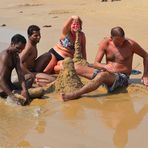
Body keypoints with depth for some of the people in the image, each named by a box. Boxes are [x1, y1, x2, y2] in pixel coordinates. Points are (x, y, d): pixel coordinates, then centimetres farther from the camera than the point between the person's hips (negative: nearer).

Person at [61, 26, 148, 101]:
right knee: (76, 68, -10)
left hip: (122, 77, -4)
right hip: (106, 72, 5)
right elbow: (96, 63, -6)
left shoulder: (130, 44, -9)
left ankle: (76, 94, -49)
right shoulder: (105, 43, -4)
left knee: (102, 75, -41)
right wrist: (105, 66, -29)